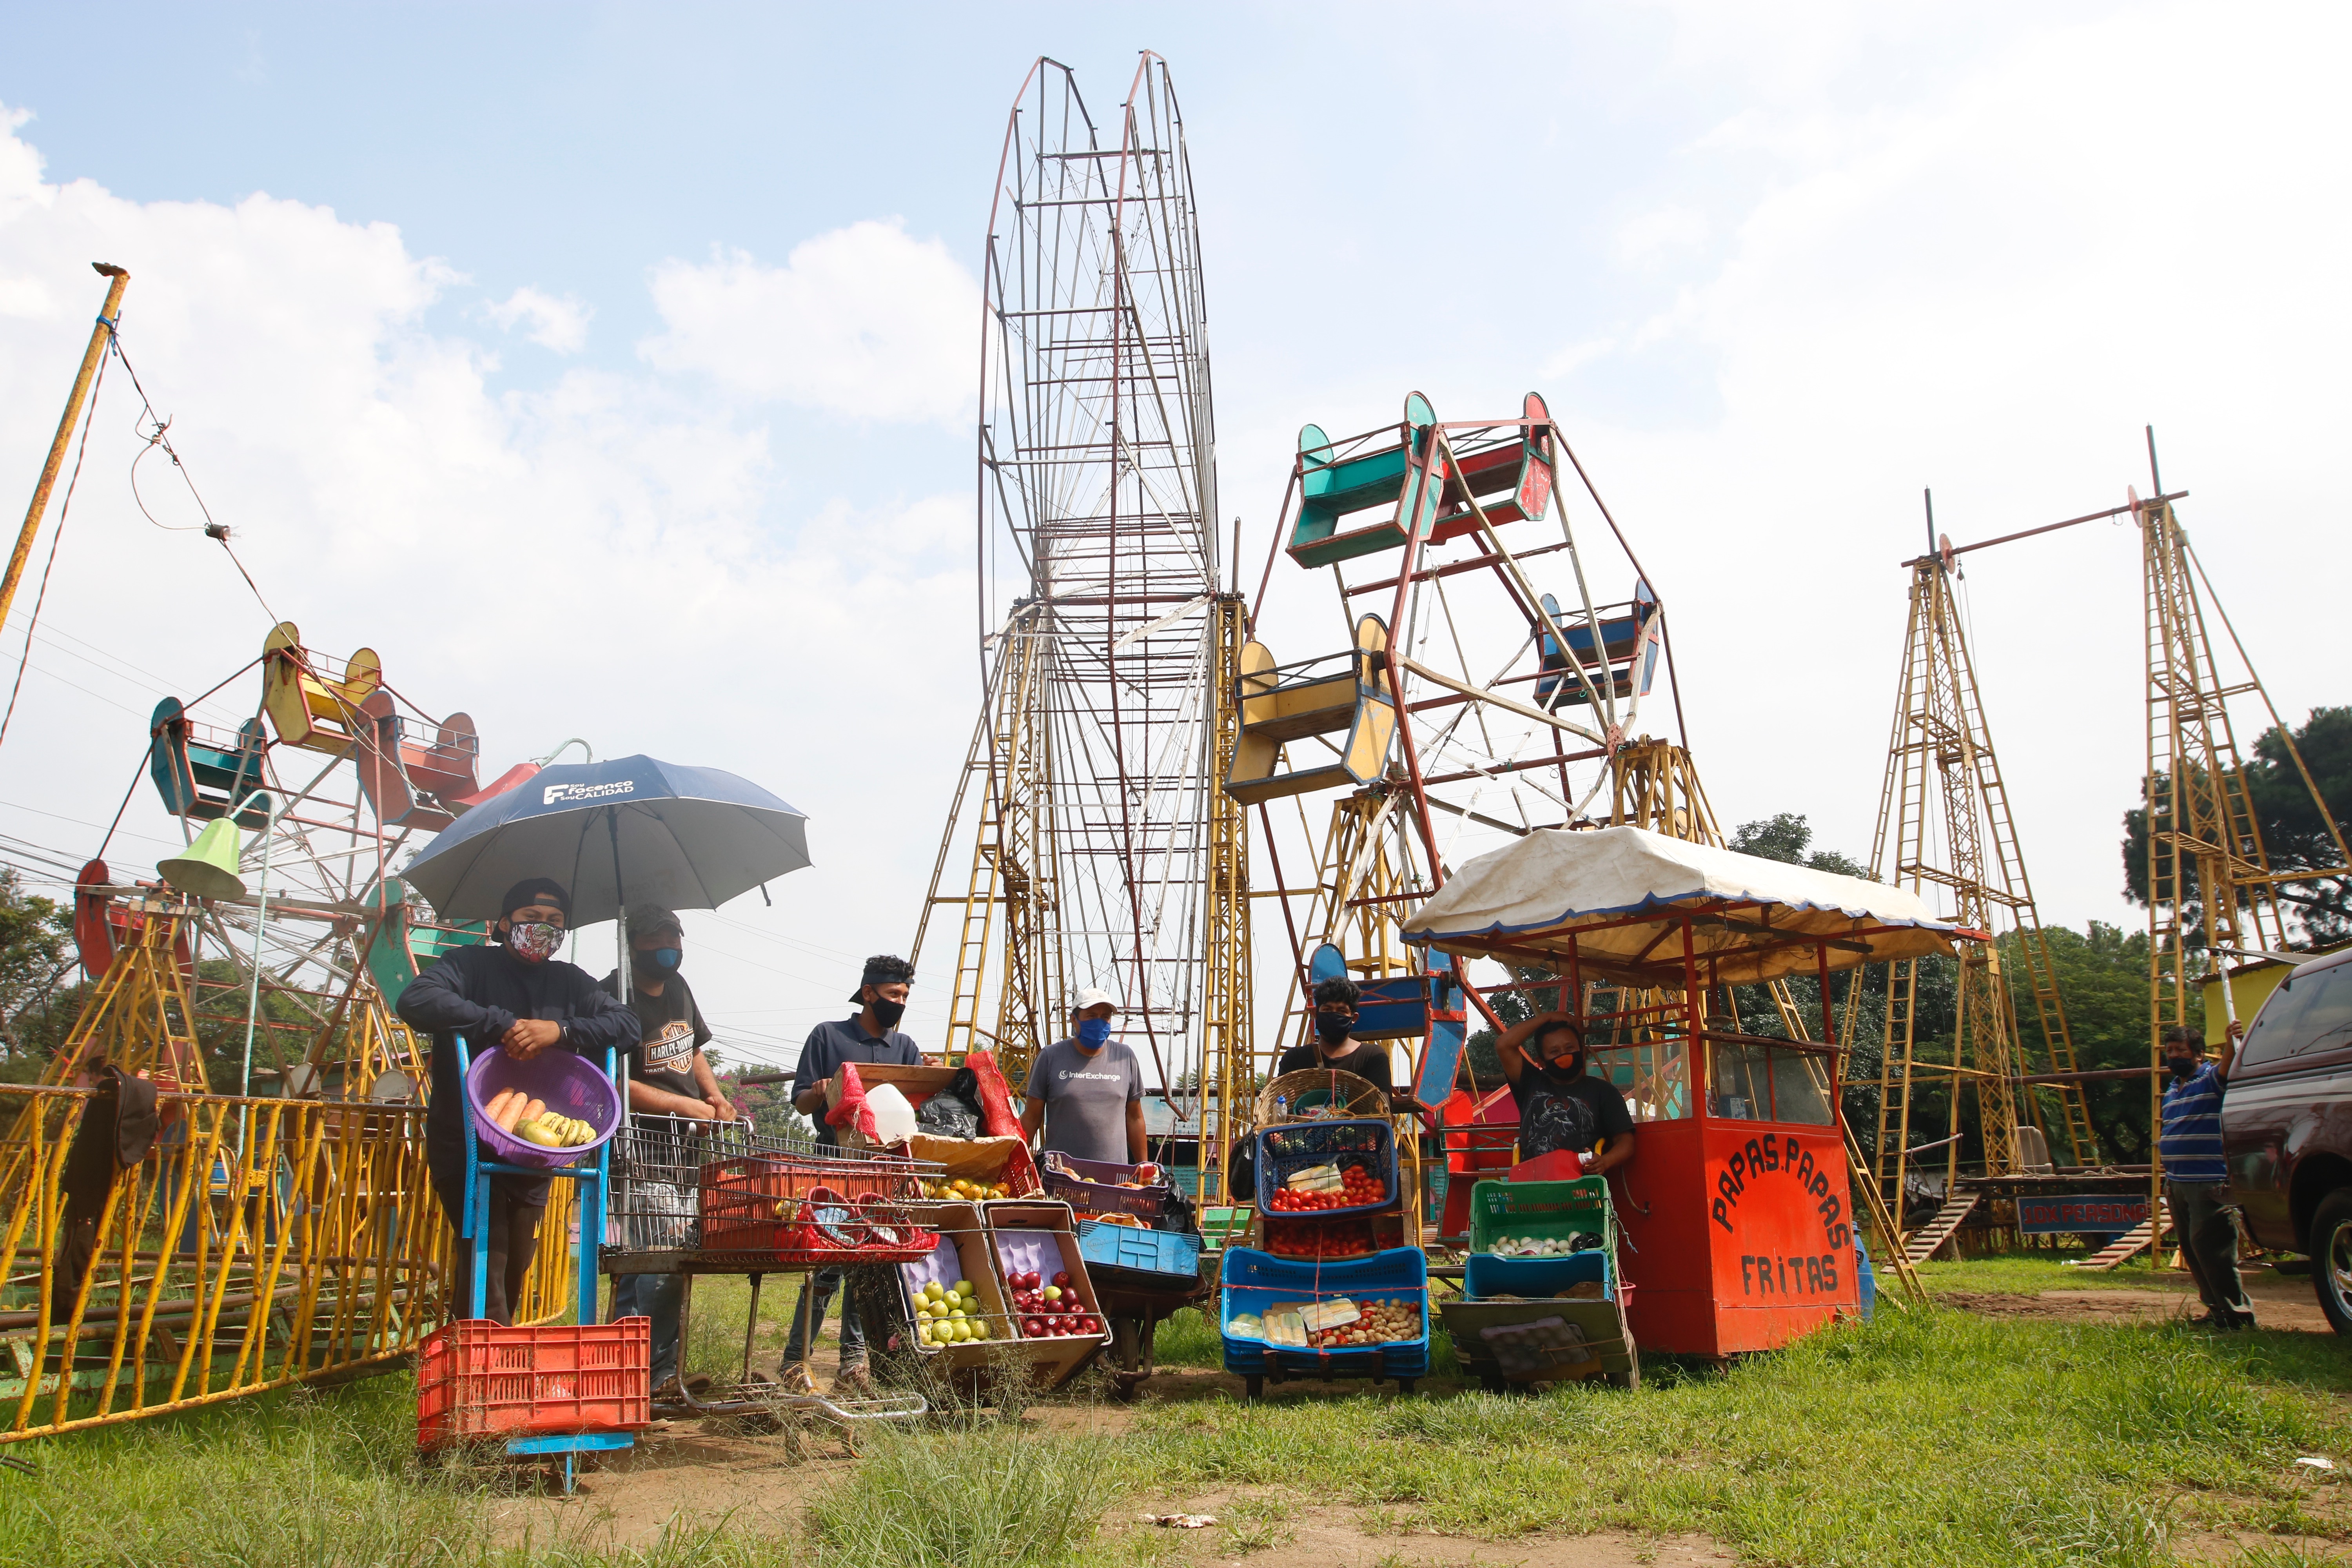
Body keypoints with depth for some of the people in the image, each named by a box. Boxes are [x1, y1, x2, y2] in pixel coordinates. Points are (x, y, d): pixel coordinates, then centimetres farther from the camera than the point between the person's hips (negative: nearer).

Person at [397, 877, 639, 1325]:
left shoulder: (569, 982, 13)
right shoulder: (471, 964, 1)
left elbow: (626, 1023, 0)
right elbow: (416, 1001, -18)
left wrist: (560, 1030, -17)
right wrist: (501, 1024, -23)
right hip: (466, 1148, -5)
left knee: (516, 1269, 10)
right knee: (486, 1259, -17)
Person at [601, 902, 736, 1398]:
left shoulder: (678, 988, 14)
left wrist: (716, 1098, 8)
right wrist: (688, 1107, -16)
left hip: (685, 1149, 9)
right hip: (640, 1152, -9)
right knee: (647, 1267, -10)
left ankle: (665, 1370, 22)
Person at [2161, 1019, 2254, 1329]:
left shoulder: (2211, 1079, -6)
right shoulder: (2173, 1088, 18)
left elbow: (2226, 1069, -30)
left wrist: (2231, 1043, -52)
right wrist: (2169, 1180, 24)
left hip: (2209, 1184, -8)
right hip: (2178, 1184, 8)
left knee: (2207, 1245, -11)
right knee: (2191, 1250, 11)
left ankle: (2237, 1312, -3)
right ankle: (2217, 1308, 20)